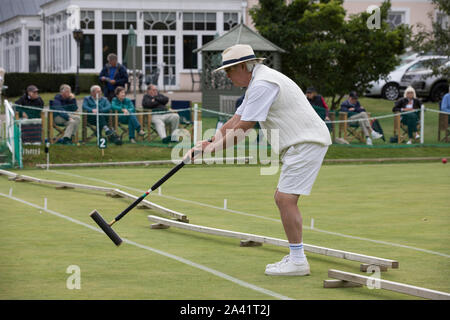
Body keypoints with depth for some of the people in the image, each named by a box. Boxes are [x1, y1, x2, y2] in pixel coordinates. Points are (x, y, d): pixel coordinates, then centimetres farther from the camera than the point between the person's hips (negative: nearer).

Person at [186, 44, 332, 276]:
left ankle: (298, 261, -11)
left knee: (286, 198, -13)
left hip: (307, 143, -11)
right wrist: (208, 142, 10)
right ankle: (295, 257, 15)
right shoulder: (257, 84, 18)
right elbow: (235, 121, 20)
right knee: (282, 198, 12)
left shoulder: (262, 85, -17)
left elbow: (243, 129, -16)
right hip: (299, 145, 11)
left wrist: (213, 148, -7)